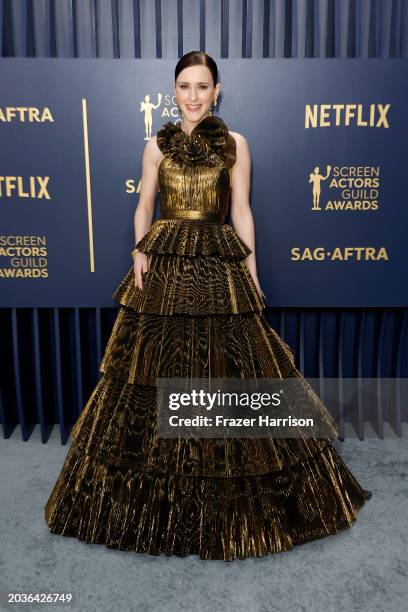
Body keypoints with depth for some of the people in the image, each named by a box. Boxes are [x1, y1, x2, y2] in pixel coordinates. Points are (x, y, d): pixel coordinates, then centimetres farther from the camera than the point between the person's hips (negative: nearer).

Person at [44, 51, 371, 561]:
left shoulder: (235, 144, 8)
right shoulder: (156, 146, 11)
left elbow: (241, 210, 6)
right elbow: (144, 205, 12)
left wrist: (251, 270, 0)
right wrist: (140, 251, -4)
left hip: (220, 267, -1)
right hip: (164, 265, 1)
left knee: (228, 368, 0)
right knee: (155, 364, 3)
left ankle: (226, 496, 21)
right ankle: (157, 493, 23)